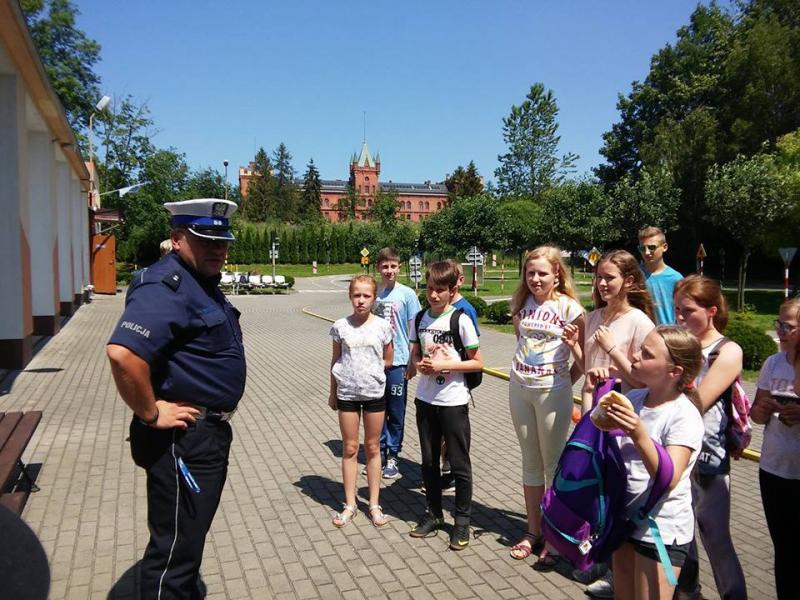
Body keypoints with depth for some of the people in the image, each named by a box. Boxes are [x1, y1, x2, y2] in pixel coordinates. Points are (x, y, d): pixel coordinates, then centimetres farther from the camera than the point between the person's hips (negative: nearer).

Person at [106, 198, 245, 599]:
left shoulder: (203, 282, 10)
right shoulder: (167, 287, -22)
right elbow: (122, 353, -38)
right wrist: (151, 413, -25)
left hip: (208, 432, 10)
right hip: (182, 438, -10)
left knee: (188, 536, 27)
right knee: (175, 545, 4)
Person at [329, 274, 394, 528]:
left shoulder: (382, 326, -5)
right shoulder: (341, 326, -4)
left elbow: (387, 360, 6)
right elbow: (335, 361, 5)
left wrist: (370, 369, -2)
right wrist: (332, 392, 8)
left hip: (374, 393, 0)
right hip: (347, 393, 0)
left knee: (372, 448, 10)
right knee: (350, 449, 9)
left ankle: (374, 504, 22)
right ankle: (350, 504, 21)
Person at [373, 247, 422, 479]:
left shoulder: (407, 294, -4)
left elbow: (414, 330, -2)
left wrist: (413, 362, -6)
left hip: (397, 361, -2)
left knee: (396, 412, 7)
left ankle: (392, 456, 21)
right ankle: (379, 452, 27)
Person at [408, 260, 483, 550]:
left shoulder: (461, 320, -12)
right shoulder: (420, 318, 3)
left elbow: (478, 363, -9)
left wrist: (445, 365, -18)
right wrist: (420, 364, -9)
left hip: (453, 401, -5)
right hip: (425, 399, 5)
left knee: (459, 463, 5)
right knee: (429, 461, 15)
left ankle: (462, 520, 21)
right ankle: (433, 513, 32)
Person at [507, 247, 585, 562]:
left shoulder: (568, 307, -9)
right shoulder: (521, 304, 5)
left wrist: (566, 381, -9)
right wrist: (522, 368, 9)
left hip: (552, 391, -5)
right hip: (520, 387, 5)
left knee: (554, 464, 6)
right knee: (531, 462, 14)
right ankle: (533, 532, 25)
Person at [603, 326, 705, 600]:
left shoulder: (684, 416, -18)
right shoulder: (633, 399, -1)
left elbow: (669, 480, -27)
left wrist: (640, 436, -40)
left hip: (662, 530, -6)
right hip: (625, 517, 7)